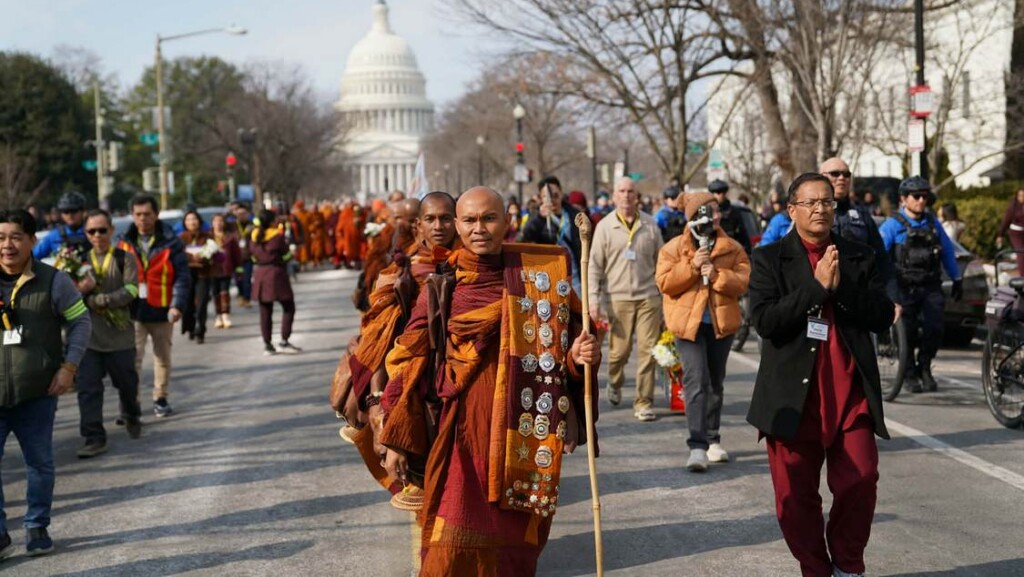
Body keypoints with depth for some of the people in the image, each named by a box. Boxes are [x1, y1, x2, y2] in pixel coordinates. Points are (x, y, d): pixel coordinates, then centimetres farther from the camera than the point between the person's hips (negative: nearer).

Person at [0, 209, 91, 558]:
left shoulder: (54, 281, -4)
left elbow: (81, 322, 2)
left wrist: (69, 366, -8)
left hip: (37, 394, -1)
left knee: (40, 463, 10)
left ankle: (37, 528, 25)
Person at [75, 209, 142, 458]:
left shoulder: (124, 259, -1)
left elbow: (130, 292, -13)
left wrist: (94, 301, -17)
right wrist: (81, 289, -17)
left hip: (120, 335, -2)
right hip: (88, 335, 2)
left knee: (127, 384, 14)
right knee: (88, 388, -6)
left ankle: (132, 417, 41)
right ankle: (94, 438, -2)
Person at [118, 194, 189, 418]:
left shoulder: (171, 242, -4)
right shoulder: (125, 243, 3)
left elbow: (181, 276, -6)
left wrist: (178, 305, -17)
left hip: (161, 310, 0)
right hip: (133, 311, 1)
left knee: (163, 357, 13)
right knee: (132, 358, -4)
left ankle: (161, 398, 27)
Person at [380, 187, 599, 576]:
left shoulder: (543, 273, 3)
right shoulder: (443, 284, 0)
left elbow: (563, 339, 13)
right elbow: (410, 361, 2)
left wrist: (580, 355, -11)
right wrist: (397, 440, -1)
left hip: (525, 432, 1)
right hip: (465, 428, -1)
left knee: (516, 541, 9)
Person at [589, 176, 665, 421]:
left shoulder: (650, 225, 7)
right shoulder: (605, 226, 2)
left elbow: (661, 260, 13)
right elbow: (595, 265, 2)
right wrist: (594, 297, -5)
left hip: (648, 296, 1)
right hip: (618, 297, -1)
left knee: (648, 350, -3)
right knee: (620, 348, 3)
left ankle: (644, 403, 4)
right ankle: (615, 383, 35)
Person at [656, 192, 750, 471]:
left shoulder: (733, 248, 4)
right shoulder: (673, 248, -1)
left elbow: (744, 281, -5)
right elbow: (664, 282, -8)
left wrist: (717, 274, -19)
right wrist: (692, 266, -18)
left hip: (721, 323, 3)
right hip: (688, 323, -3)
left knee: (715, 383, 15)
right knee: (696, 382, -14)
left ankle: (712, 440, 27)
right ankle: (698, 446, -16)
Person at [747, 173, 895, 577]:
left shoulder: (860, 257, 10)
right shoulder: (769, 259, 2)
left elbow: (883, 316, 0)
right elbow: (764, 320, -12)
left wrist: (840, 286, -13)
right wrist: (816, 286, -15)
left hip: (851, 393, 2)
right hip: (793, 395, -1)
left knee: (860, 481, -3)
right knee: (795, 494, 4)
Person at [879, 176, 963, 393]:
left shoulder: (933, 224, 12)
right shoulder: (892, 225, -3)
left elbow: (948, 252, 21)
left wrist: (957, 280, 23)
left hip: (931, 288, 3)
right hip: (905, 288, -3)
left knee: (934, 330, -6)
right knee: (908, 333, -2)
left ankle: (924, 367, 18)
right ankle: (909, 374, 17)